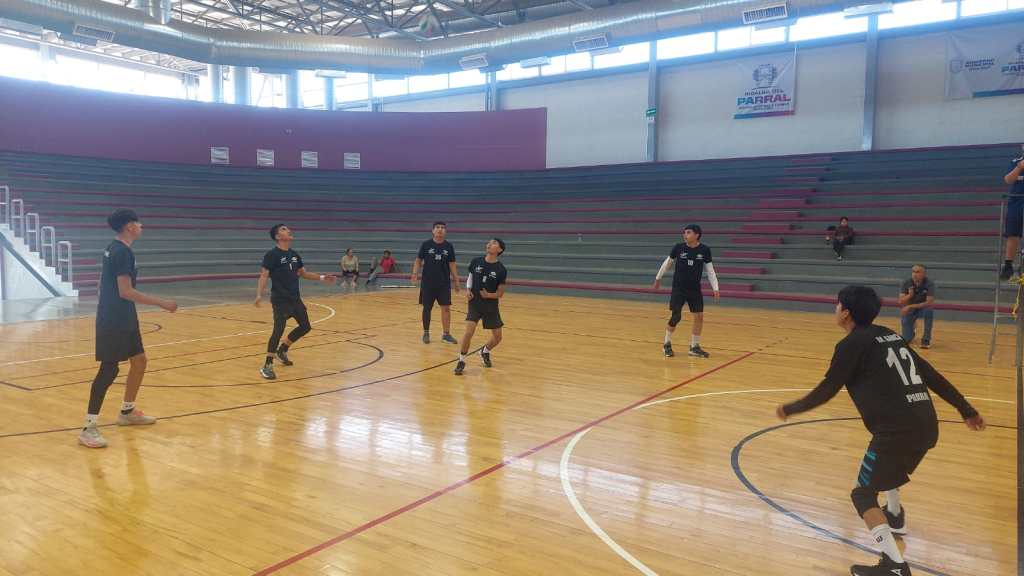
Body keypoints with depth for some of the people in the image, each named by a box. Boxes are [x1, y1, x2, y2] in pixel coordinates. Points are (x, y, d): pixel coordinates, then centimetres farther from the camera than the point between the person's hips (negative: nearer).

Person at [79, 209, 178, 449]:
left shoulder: (114, 249, 13)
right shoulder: (122, 252, -18)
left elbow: (108, 285, 21)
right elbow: (126, 292, -23)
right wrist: (162, 303, -21)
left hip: (123, 318, 10)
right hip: (113, 321, -10)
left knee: (139, 360, 16)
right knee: (109, 369, -9)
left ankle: (127, 412, 29)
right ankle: (89, 428, -5)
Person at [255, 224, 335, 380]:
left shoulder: (294, 254, 10)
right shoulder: (272, 254, -12)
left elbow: (303, 273, 21)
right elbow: (263, 276, -18)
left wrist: (322, 278, 12)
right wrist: (259, 295, -32)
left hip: (295, 299, 8)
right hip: (280, 300, -8)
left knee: (305, 327, 15)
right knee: (278, 330, -16)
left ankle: (282, 350, 34)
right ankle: (267, 366, -4)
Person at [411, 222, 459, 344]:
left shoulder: (449, 246, 2)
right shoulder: (426, 245, -3)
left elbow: (452, 264, 6)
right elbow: (418, 261, 1)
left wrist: (456, 280, 4)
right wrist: (415, 273, -13)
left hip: (444, 283, 1)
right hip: (427, 283, -1)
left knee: (446, 308, -1)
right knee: (427, 308, 6)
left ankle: (446, 334, 9)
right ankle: (426, 333, 20)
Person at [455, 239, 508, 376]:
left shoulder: (501, 270, -8)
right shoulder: (476, 262, -4)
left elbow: (500, 293, -4)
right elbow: (469, 278, 12)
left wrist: (488, 295, -21)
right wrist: (468, 290, -7)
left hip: (491, 306, 1)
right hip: (475, 304, -1)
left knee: (497, 337, 7)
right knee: (469, 331, -19)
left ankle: (485, 351, 40)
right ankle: (461, 361, 0)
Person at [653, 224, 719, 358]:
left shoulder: (705, 250, -6)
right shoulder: (678, 248, -8)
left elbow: (710, 270, 0)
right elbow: (667, 263, 7)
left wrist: (715, 288, -7)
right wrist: (658, 277, 15)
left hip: (695, 290, 2)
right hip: (678, 288, -2)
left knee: (699, 316, 0)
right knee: (676, 317, -6)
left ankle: (694, 347, 14)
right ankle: (667, 344, 13)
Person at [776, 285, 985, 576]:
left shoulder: (852, 344, -5)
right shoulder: (889, 335, 17)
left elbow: (826, 391, -2)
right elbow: (932, 376, 18)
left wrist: (790, 409, 11)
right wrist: (967, 410, 25)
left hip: (898, 430, -9)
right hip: (926, 426, 9)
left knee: (864, 494, 3)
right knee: (887, 470, 36)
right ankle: (896, 519, 55)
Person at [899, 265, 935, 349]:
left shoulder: (929, 283, -22)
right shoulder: (906, 283, -17)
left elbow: (930, 303, -30)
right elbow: (901, 302, -20)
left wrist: (910, 306, -37)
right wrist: (909, 295, -40)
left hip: (923, 308, -1)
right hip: (909, 309, 1)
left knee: (929, 310, -38)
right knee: (906, 339, -10)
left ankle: (926, 339, -20)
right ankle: (911, 333, 32)